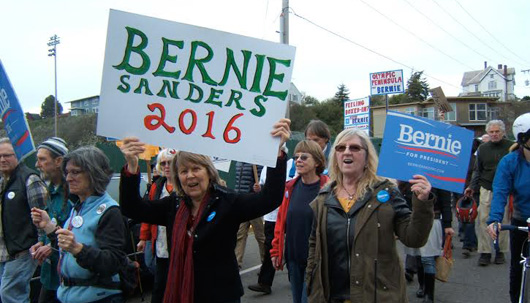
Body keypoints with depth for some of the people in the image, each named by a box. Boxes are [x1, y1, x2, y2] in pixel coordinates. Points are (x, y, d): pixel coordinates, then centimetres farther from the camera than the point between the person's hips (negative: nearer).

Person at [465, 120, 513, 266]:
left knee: (503, 221, 5)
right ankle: (484, 252, 4)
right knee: (483, 220, -4)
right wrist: (472, 186, 7)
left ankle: (500, 251, 18)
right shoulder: (483, 148, 9)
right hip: (487, 190, 2)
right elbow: (477, 170, 14)